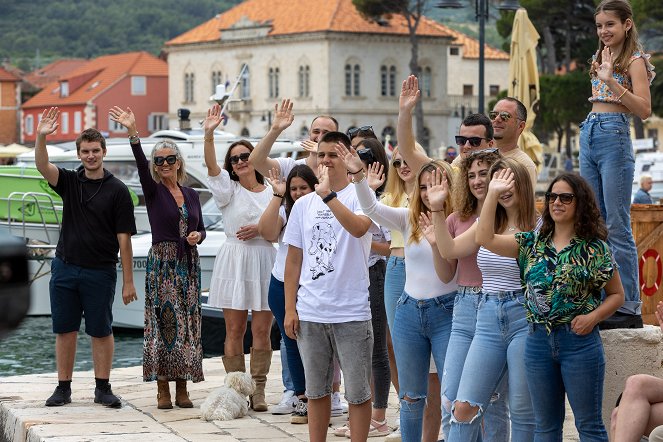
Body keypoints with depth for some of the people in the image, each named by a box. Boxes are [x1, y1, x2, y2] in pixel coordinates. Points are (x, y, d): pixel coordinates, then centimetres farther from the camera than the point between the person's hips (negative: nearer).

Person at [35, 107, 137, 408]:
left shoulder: (116, 190, -3)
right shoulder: (69, 182, 7)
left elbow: (124, 238, -5)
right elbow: (42, 166, -11)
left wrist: (128, 281, -8)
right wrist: (41, 137, -30)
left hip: (100, 271, -3)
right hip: (65, 268, 3)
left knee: (101, 332, 3)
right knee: (64, 330, 7)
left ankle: (102, 389, 12)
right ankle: (63, 388, 14)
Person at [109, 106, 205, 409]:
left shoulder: (191, 195, 12)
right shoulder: (153, 191, 0)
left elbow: (201, 228, 18)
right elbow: (140, 165, -17)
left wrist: (197, 236, -7)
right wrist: (133, 133, -32)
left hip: (189, 263, 4)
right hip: (162, 263, -4)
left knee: (187, 323, 4)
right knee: (163, 322, -6)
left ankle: (182, 389, 10)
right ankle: (163, 390, -1)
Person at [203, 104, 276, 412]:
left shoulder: (272, 192, 9)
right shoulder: (229, 190, 4)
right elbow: (211, 166, -14)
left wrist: (260, 229, -9)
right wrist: (209, 135, -28)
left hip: (264, 263, 1)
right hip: (234, 262, -1)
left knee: (261, 330, 0)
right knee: (234, 330, -1)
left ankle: (258, 391, 4)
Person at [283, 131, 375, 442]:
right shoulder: (303, 204, 9)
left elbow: (359, 228, -28)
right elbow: (294, 259, 11)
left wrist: (328, 195, -32)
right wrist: (290, 308, 6)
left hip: (351, 313, -4)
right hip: (310, 312, 4)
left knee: (357, 392, 2)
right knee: (316, 391, 14)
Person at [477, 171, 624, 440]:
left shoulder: (595, 248, -3)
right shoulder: (531, 243, 7)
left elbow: (617, 294, 3)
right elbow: (485, 238, -3)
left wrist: (593, 317, -14)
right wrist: (493, 194, -6)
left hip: (579, 340, -4)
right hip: (539, 340, 4)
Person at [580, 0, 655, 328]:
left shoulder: (634, 60, -4)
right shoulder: (601, 57, 18)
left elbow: (644, 110, -17)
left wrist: (611, 81, -22)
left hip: (615, 137, -8)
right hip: (588, 136, 8)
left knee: (618, 227, -9)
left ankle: (629, 310, -6)